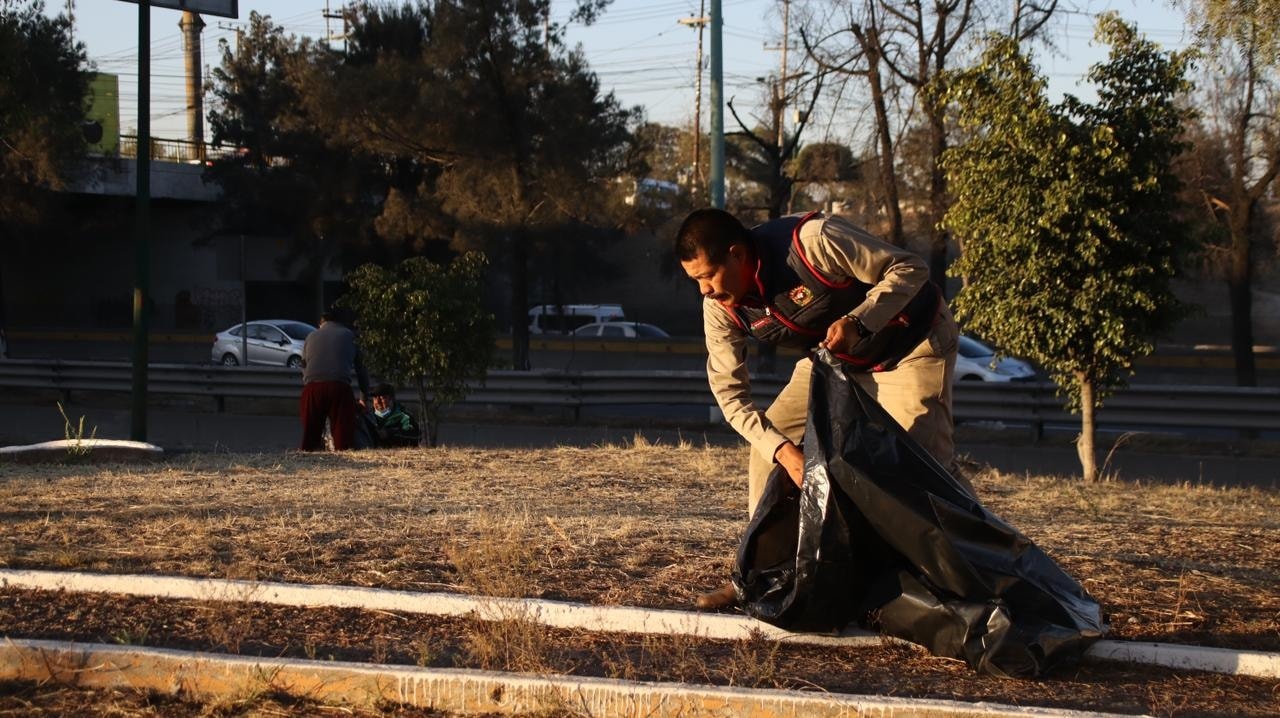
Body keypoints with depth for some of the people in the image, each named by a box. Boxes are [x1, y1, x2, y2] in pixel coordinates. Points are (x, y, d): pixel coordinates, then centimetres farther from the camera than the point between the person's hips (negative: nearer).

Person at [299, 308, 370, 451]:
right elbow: (360, 369, 26)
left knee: (310, 431, 6)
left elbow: (304, 366, 27)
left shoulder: (311, 337, 27)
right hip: (339, 386, -2)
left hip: (312, 387, 2)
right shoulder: (348, 336, 22)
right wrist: (364, 399, 36)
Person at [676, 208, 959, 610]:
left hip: (912, 342, -6)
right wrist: (784, 450, -30)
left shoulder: (813, 242, -36)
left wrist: (858, 321, -43)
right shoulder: (721, 306, -17)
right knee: (768, 444, -4)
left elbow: (909, 270, -28)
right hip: (833, 356, 6)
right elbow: (730, 393, -15)